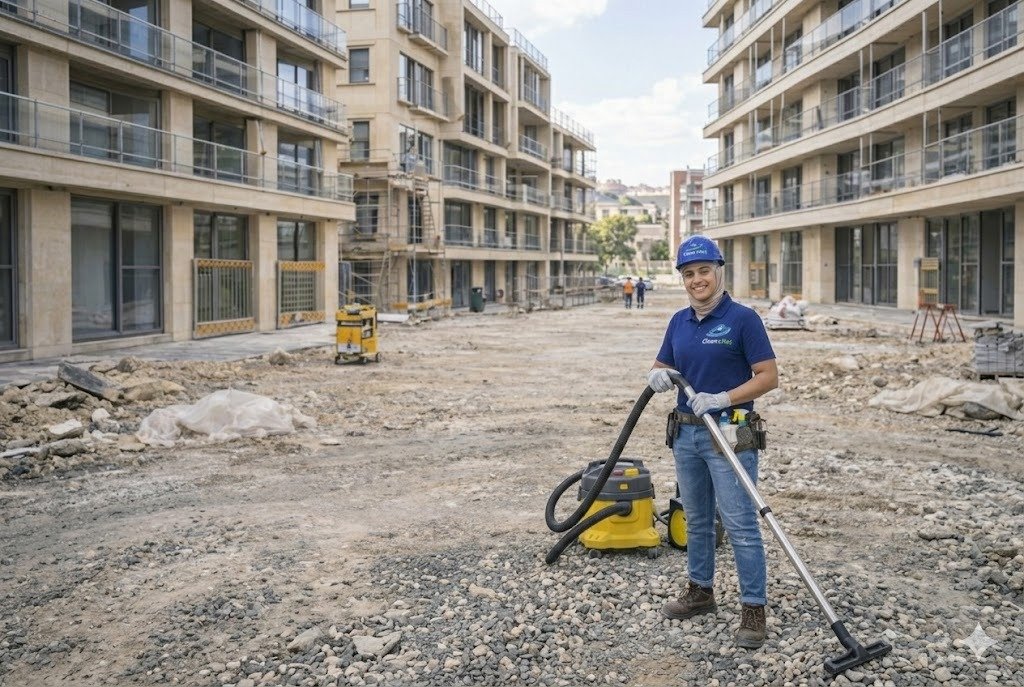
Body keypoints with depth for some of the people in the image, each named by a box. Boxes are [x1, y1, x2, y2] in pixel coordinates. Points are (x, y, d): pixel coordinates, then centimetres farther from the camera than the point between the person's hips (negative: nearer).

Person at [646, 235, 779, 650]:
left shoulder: (742, 319, -10)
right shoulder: (679, 322, 9)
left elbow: (769, 376, -12)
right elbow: (662, 367, 16)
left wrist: (722, 398, -22)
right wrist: (658, 376, -8)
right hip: (686, 433, 7)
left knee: (740, 525, -3)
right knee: (695, 519, 18)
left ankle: (754, 609, 7)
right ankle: (700, 592, 33)